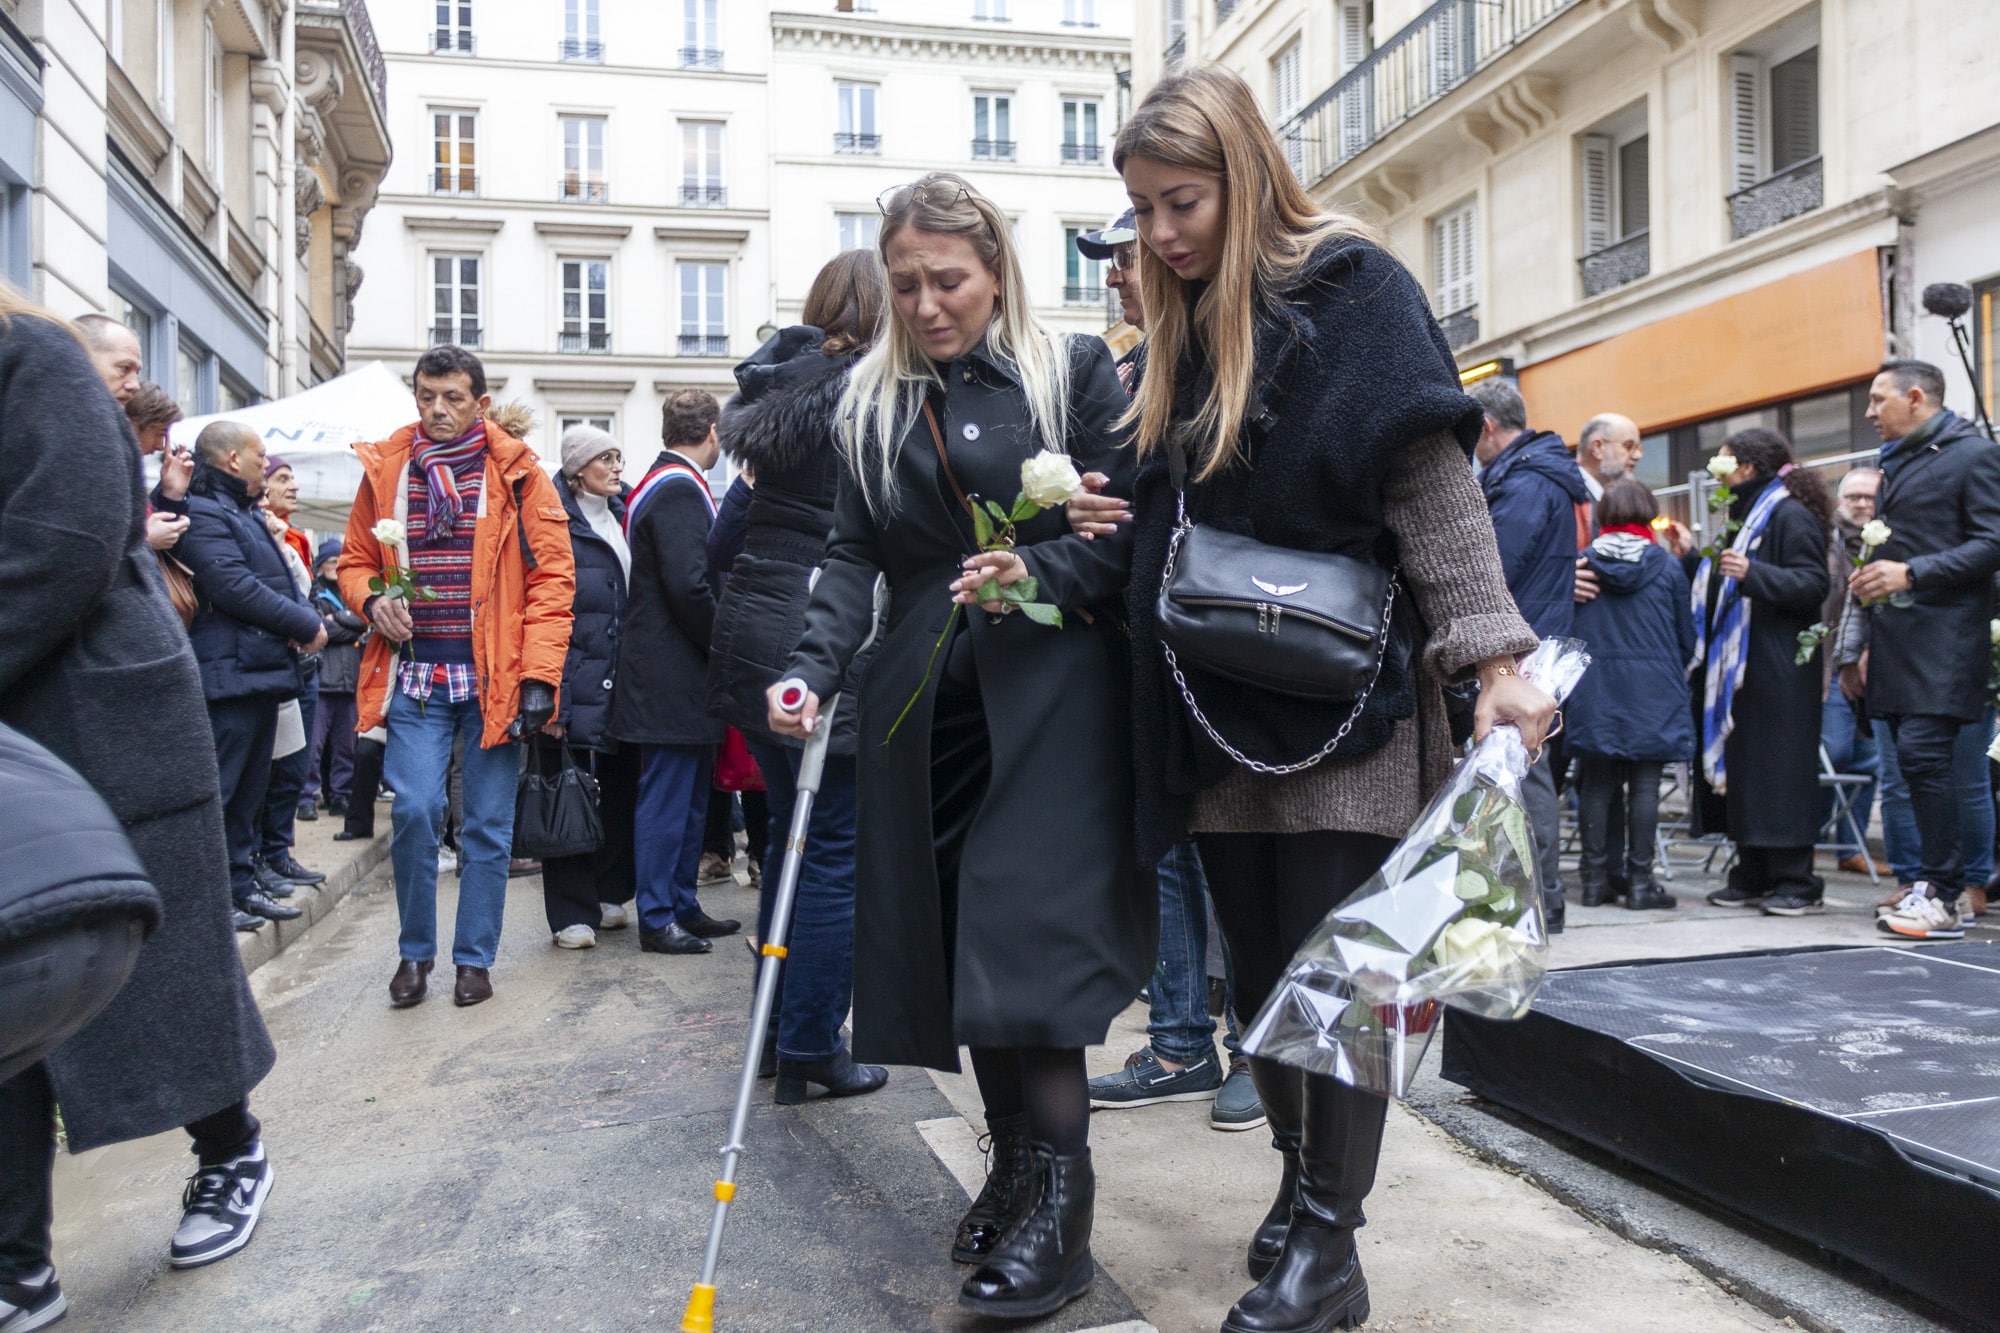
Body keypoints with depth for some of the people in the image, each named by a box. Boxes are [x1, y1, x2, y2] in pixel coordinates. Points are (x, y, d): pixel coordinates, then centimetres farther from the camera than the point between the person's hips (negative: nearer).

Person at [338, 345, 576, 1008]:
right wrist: (370, 601, -7)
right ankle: (415, 950, 15)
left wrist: (538, 674, -11)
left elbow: (552, 577, -4)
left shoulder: (517, 474, 0)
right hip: (415, 672, 2)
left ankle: (475, 957, 20)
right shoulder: (385, 470, 8)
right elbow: (355, 561, 17)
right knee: (413, 811, -7)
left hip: (494, 677, -1)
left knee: (488, 824, 5)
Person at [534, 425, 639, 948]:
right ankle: (572, 912, 9)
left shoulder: (622, 514, 14)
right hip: (576, 682, -7)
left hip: (622, 680, 7)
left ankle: (609, 895, 27)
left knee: (622, 787, 12)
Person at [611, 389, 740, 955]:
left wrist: (718, 644, 15)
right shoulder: (679, 488, -16)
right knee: (667, 798, -3)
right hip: (675, 677, -11)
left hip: (677, 674, 11)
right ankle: (657, 918, 6)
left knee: (690, 797, 16)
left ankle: (682, 907, 25)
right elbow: (690, 586, -24)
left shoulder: (664, 483, 17)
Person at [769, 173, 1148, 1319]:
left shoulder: (1077, 371, 2)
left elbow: (1127, 529, -2)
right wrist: (816, 668, -6)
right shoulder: (875, 399, 13)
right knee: (955, 937, 6)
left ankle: (1061, 1211, -2)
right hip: (927, 700, 5)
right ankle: (1012, 1160, 22)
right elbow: (856, 553, 8)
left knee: (1028, 934, -12)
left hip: (1049, 695, -4)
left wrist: (1039, 573, -20)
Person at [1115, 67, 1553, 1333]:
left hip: (1349, 697, -6)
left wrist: (1492, 656, -19)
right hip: (1223, 705, 7)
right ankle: (1304, 1175, 31)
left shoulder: (1349, 290, -5)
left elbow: (1434, 483, -12)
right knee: (1259, 968, 13)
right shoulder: (1184, 327, 14)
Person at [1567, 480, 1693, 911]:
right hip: (1653, 693, -1)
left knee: (1596, 783, 7)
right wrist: (1675, 673, 25)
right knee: (1645, 784, 2)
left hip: (1594, 692, 1)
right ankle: (1639, 882, 4)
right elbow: (1686, 636, 7)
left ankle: (1595, 879, 10)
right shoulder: (1668, 567, -1)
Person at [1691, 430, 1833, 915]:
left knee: (1778, 770, -8)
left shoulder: (1791, 516, -7)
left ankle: (1796, 882, -2)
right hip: (1736, 669, 9)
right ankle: (1753, 877, 13)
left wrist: (1752, 573, -29)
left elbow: (1813, 584, -18)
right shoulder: (1746, 516, 22)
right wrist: (1692, 557, 20)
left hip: (1776, 671, -9)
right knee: (1740, 768, 8)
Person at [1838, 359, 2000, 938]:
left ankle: (1943, 897, -10)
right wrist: (1868, 644, 22)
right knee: (1915, 760, 7)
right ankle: (1940, 885, 13)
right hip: (1895, 643, 8)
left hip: (1944, 637, -8)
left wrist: (1912, 573, -19)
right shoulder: (1897, 463, 23)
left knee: (1922, 753, -15)